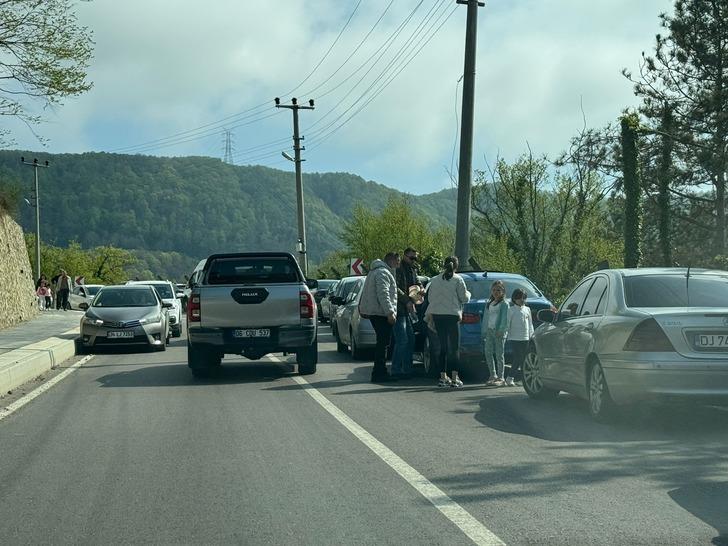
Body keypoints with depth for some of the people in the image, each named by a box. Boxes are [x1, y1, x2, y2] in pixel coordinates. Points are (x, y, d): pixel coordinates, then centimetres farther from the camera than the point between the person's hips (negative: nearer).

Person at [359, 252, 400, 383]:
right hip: (381, 313, -11)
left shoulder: (375, 271, 22)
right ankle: (379, 373, -9)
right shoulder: (383, 273, -13)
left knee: (382, 343, 15)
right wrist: (390, 312, -24)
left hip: (374, 312, 11)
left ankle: (381, 372, 19)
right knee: (383, 343, -9)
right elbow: (383, 295, -22)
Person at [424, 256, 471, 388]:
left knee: (443, 347, 11)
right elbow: (464, 298, -3)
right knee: (454, 347, 0)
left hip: (437, 315, 4)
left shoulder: (435, 280, 7)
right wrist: (468, 293, 18)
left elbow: (430, 298, 11)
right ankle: (454, 378, -6)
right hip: (452, 315, -4)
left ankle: (443, 377, 10)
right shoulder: (457, 279, -6)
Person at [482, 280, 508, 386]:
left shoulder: (504, 304, -2)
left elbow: (505, 319, -10)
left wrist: (501, 330, -20)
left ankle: (500, 377, -1)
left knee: (499, 354, -5)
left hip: (499, 331, -6)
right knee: (488, 353, 5)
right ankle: (493, 375, 15)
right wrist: (484, 331, 12)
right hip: (489, 330, 6)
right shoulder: (488, 304, 17)